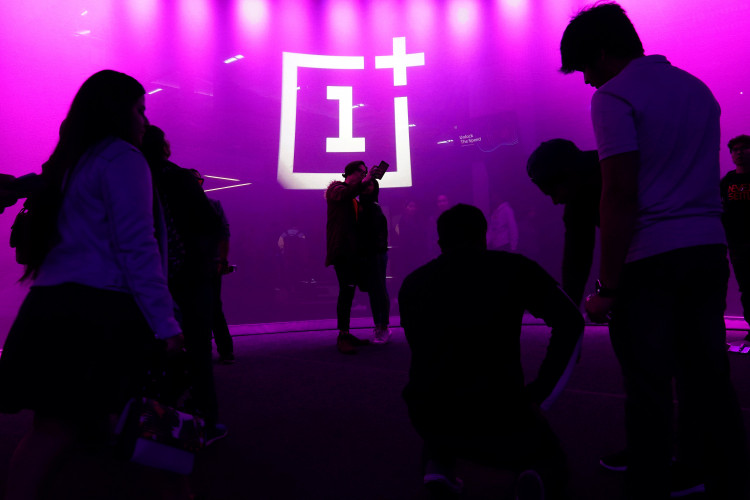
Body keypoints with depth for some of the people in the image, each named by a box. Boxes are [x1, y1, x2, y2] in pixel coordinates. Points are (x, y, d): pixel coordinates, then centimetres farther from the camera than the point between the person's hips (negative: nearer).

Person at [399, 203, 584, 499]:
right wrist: (538, 396, 4)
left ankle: (437, 464, 9)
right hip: (500, 415, -2)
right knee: (550, 458, 28)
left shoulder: (413, 283, 8)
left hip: (428, 416, 3)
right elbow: (571, 324, -1)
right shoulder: (514, 267, 2)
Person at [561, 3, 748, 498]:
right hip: (708, 250, 7)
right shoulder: (698, 88, 18)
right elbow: (701, 178, 19)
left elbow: (620, 193, -14)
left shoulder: (614, 96, -5)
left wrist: (608, 285, -13)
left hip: (649, 258, -7)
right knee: (709, 380, 12)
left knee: (650, 388, 0)